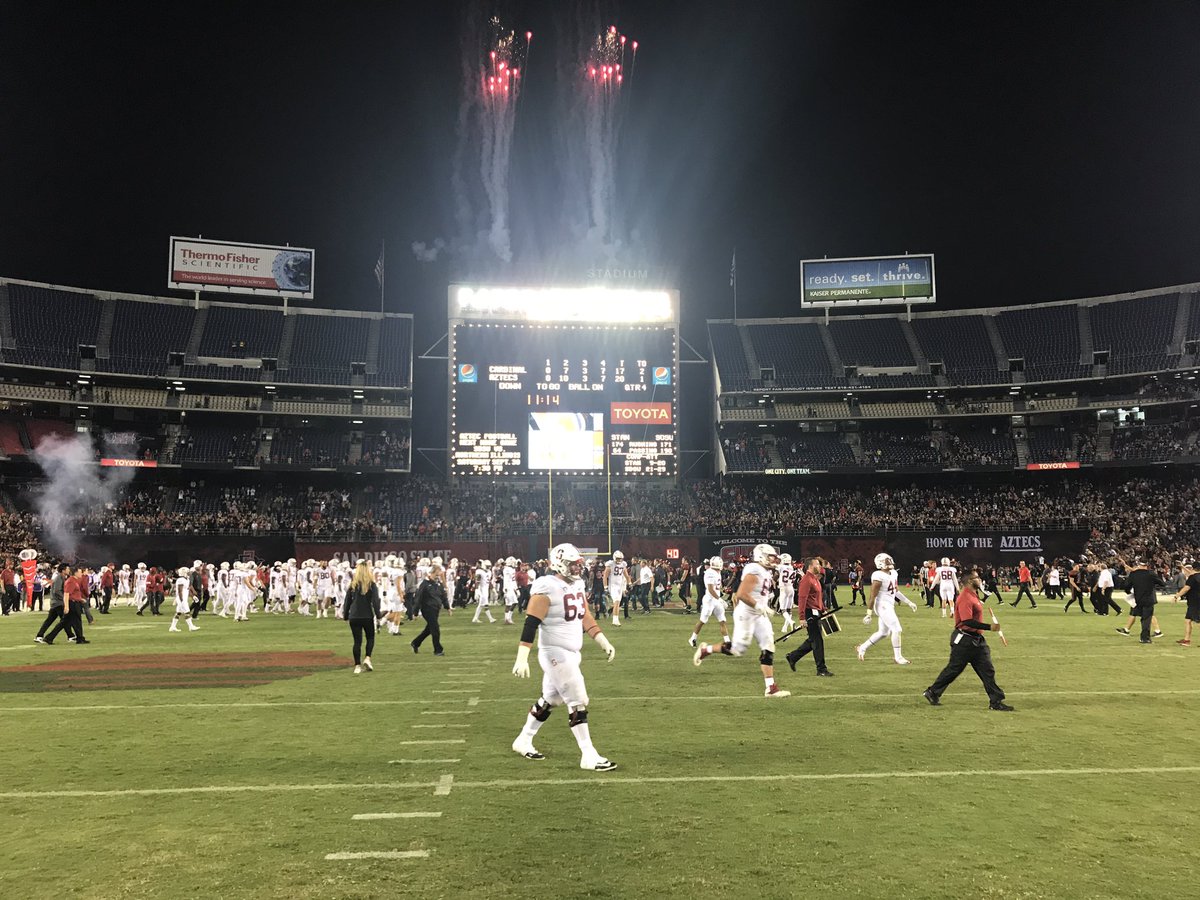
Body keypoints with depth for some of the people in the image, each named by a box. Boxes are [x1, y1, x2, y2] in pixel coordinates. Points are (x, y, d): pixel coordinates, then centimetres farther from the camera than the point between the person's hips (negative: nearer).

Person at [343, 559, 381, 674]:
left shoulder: (353, 584, 3)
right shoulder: (372, 585, -5)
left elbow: (347, 601, 7)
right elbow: (375, 601, -9)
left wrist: (346, 616, 15)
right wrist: (378, 614, -1)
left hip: (354, 617, 2)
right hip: (367, 617, -2)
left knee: (357, 641, 6)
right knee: (370, 638, 18)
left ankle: (357, 666, 4)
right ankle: (367, 658, -1)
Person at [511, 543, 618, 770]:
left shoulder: (577, 584, 8)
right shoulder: (547, 589, -19)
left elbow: (585, 617, 17)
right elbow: (531, 625, -22)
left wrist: (603, 641, 10)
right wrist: (522, 659, -27)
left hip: (571, 653, 9)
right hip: (556, 654, -9)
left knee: (549, 700, 19)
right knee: (578, 702, -6)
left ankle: (523, 741, 35)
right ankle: (589, 756, 3)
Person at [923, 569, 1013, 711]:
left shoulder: (973, 594, 12)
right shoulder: (965, 598, -20)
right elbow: (968, 621, -29)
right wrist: (989, 627, -30)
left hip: (976, 639, 10)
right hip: (964, 640, -10)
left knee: (987, 670, 6)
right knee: (954, 669, 2)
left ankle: (996, 701, 10)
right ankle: (932, 692, 16)